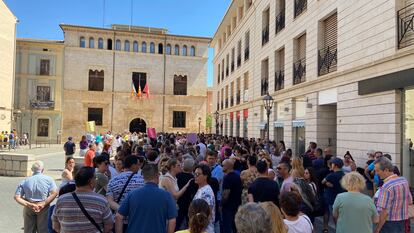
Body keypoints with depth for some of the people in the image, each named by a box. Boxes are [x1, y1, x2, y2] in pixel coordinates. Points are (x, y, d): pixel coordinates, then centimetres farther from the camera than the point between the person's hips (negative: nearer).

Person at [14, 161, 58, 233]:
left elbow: (17, 197, -6)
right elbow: (54, 193, -18)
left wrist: (29, 205, -11)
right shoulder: (48, 179, -5)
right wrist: (43, 204, -17)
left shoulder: (25, 181, 3)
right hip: (44, 209, -3)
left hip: (28, 209, 3)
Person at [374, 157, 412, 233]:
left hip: (389, 224, -8)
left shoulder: (386, 187, -25)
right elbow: (409, 201, 12)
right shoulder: (404, 180, 0)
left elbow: (384, 212, -25)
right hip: (402, 223, 8)